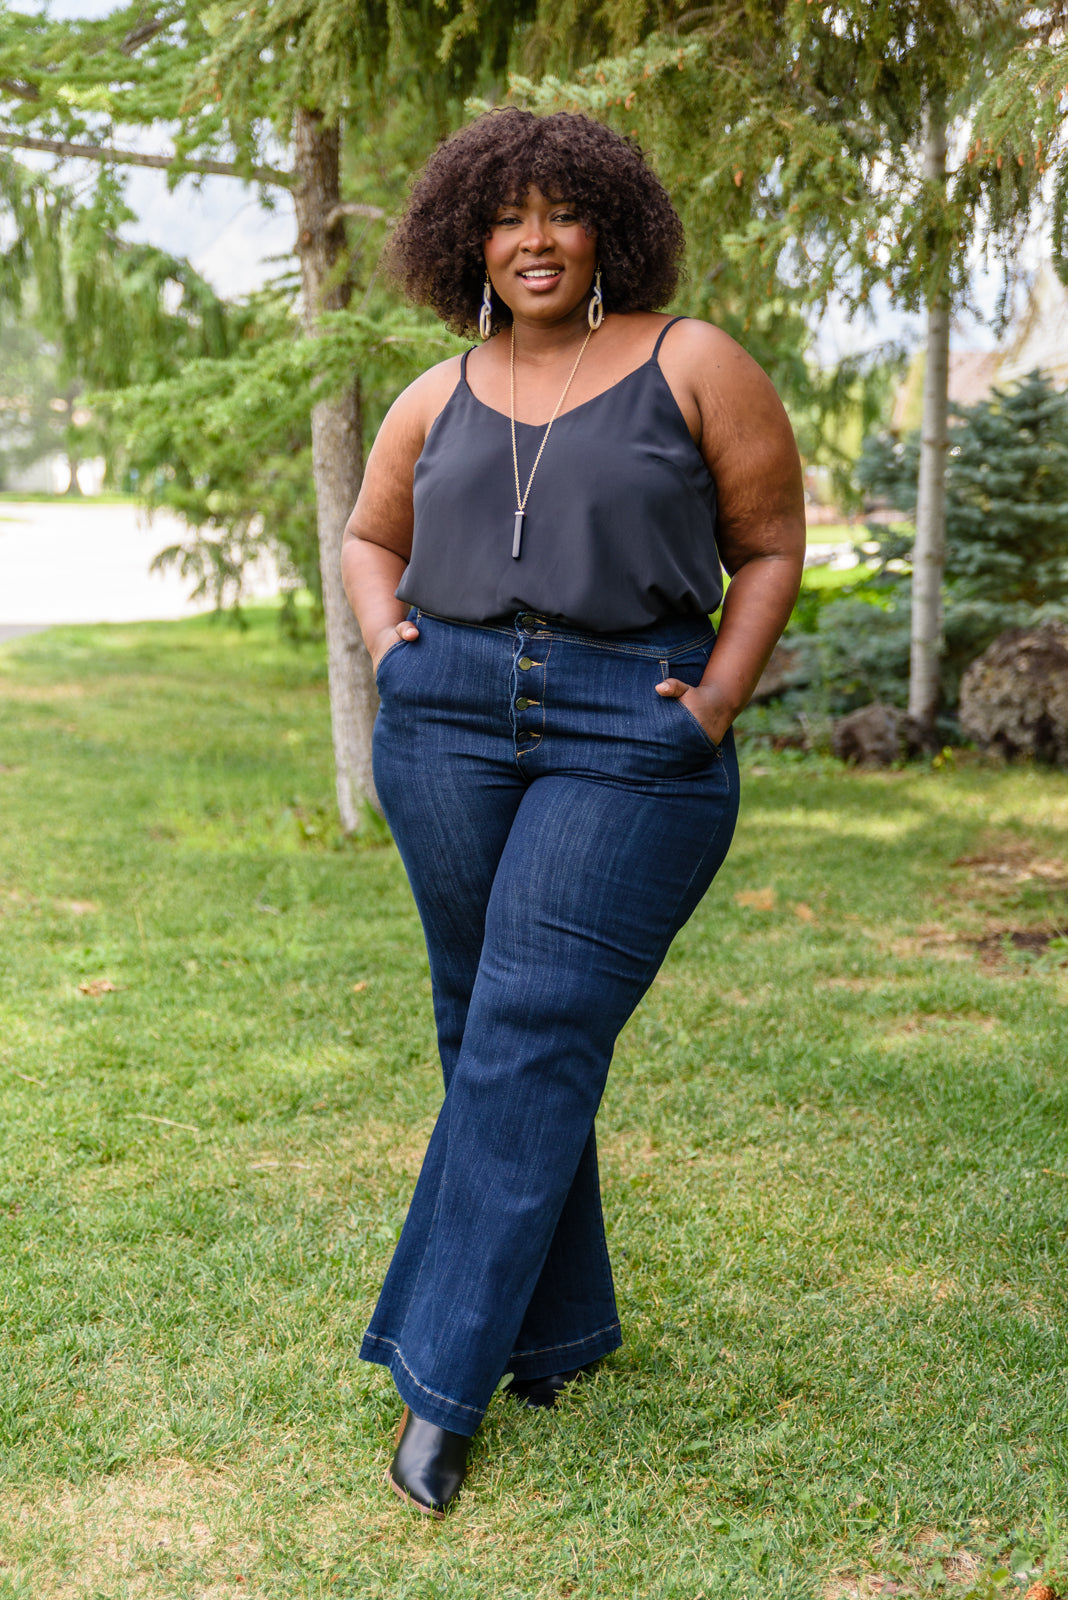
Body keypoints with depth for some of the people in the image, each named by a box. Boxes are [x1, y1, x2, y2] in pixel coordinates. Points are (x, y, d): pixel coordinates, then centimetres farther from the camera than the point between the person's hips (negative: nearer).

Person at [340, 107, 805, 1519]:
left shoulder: (689, 365, 3)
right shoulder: (441, 398, 14)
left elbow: (772, 546, 5)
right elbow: (369, 537, 27)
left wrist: (715, 706, -6)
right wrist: (391, 641, 7)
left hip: (632, 738, -4)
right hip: (447, 723, 5)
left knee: (531, 1041, -9)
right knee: (487, 1030, 8)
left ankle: (444, 1374, 0)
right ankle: (564, 1324, 24)